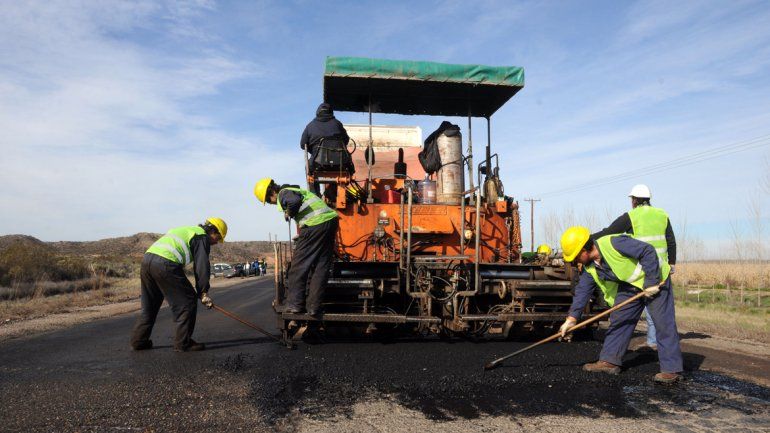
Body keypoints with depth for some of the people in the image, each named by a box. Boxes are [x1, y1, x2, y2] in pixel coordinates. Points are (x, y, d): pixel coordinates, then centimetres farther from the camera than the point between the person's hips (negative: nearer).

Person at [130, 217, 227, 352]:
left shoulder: (185, 230, 31)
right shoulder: (202, 237, 5)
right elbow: (202, 266, -4)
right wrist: (203, 293, -2)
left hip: (146, 259, 9)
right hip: (165, 265, -9)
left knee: (149, 305, 21)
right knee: (187, 302, 1)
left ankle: (138, 340, 27)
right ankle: (183, 343, 3)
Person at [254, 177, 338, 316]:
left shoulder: (283, 193, -1)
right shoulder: (294, 190, 29)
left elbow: (295, 201, -23)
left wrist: (288, 213, -4)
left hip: (316, 224, -9)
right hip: (331, 220, 9)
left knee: (299, 264, 2)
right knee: (321, 266, 10)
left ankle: (294, 303, 6)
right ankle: (314, 306, 12)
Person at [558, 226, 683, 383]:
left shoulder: (613, 243, -32)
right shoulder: (589, 267, -6)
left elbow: (648, 251, -30)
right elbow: (582, 291, -2)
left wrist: (651, 282, -27)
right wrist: (571, 318, -8)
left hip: (655, 281, -8)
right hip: (628, 286, 8)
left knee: (664, 324, -10)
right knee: (618, 320, 4)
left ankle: (672, 369, -5)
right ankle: (610, 361, 11)